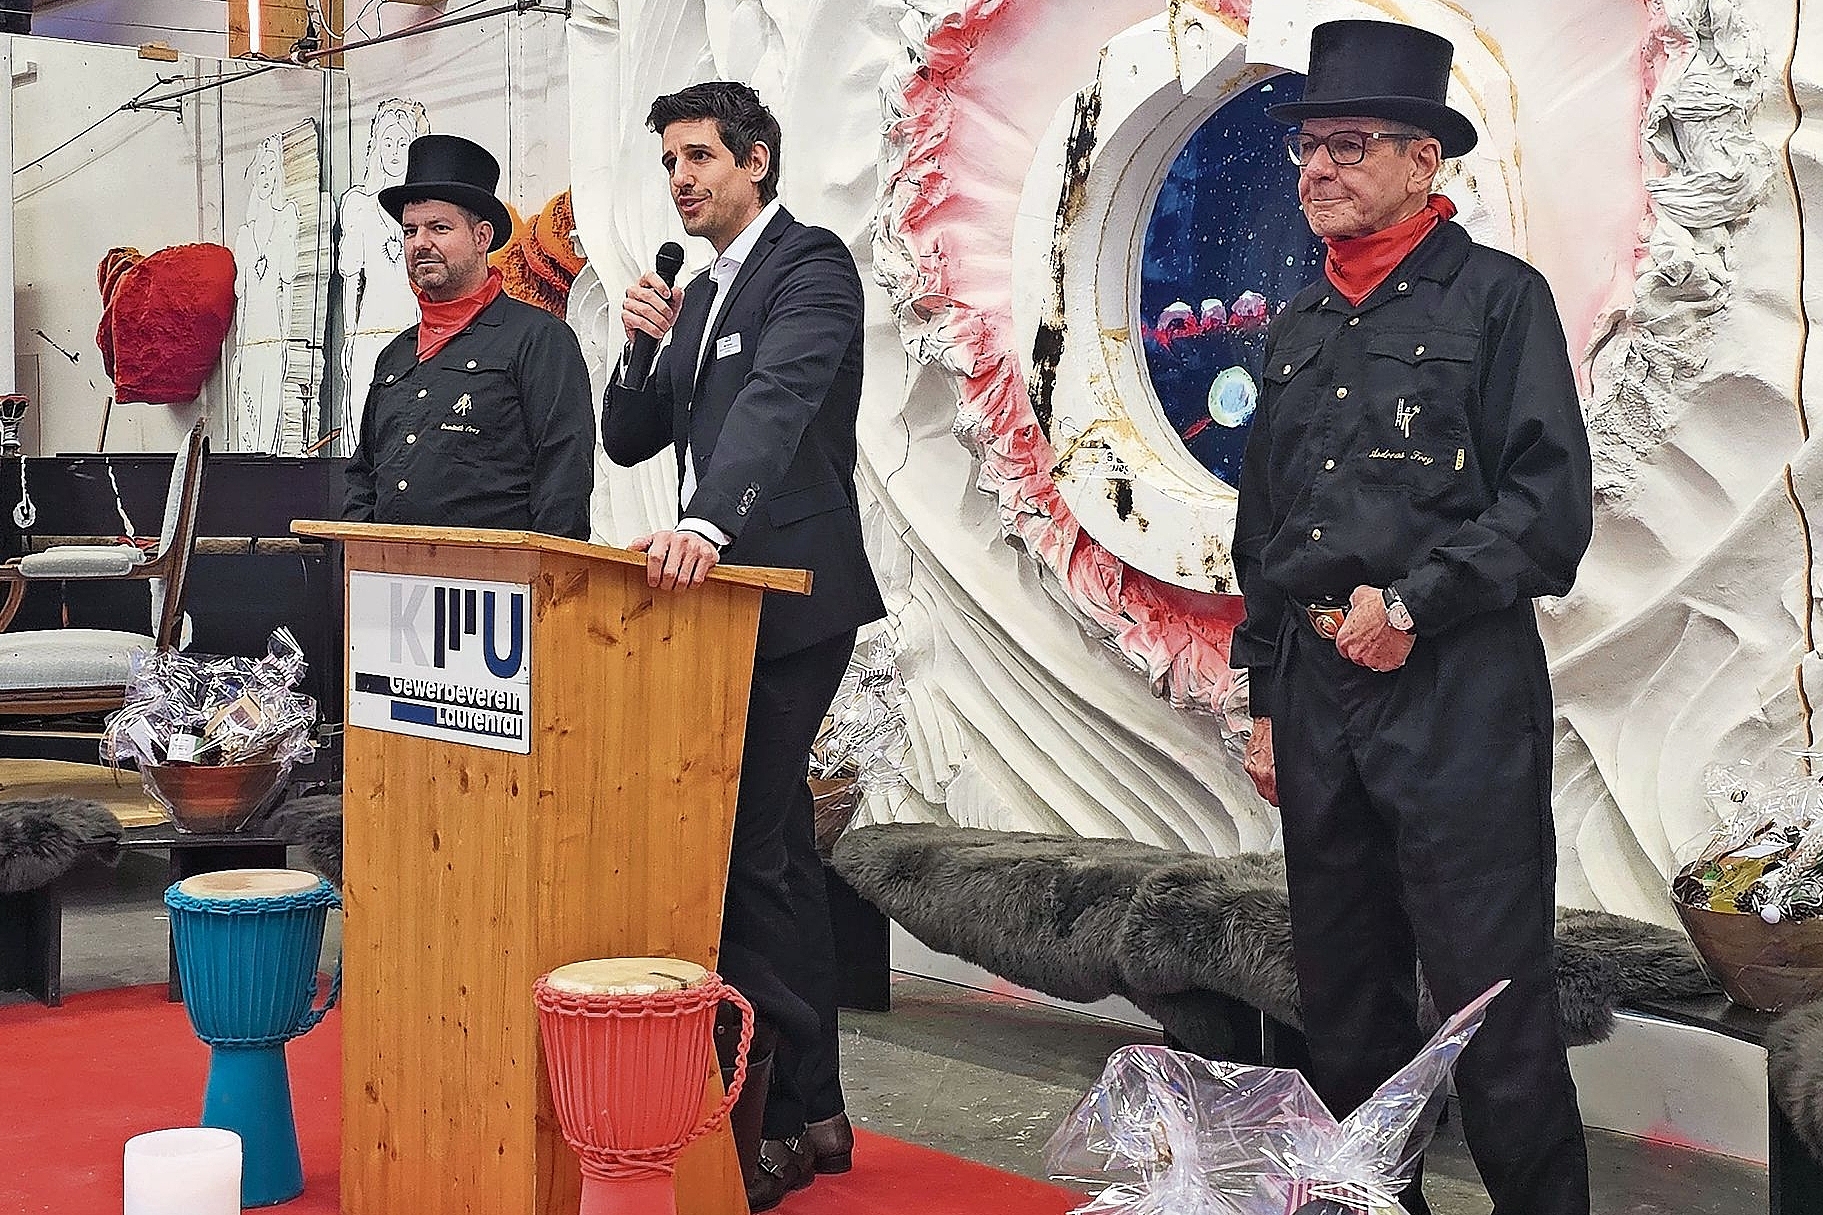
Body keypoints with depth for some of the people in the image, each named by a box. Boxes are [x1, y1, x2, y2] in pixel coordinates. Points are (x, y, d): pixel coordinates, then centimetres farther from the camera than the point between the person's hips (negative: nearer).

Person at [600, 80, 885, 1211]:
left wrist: (709, 526, -40)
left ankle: (782, 1120, -3)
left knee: (747, 849, -12)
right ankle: (813, 1109, 22)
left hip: (790, 596, -9)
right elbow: (629, 440, 18)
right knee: (776, 845, 12)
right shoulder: (700, 292, 19)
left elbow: (777, 400, -26)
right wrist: (647, 344, 0)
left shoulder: (812, 267, -8)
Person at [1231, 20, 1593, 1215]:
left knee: (1494, 1007, -3)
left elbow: (1551, 505, -8)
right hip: (1316, 692, 6)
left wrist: (1413, 603, -15)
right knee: (1346, 1004, 13)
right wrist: (1267, 699, 15)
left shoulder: (1497, 295, -1)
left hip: (1457, 692, -6)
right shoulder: (1299, 328, 15)